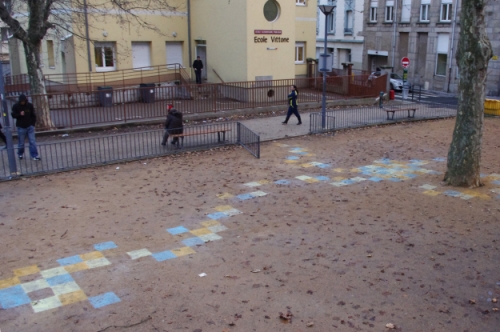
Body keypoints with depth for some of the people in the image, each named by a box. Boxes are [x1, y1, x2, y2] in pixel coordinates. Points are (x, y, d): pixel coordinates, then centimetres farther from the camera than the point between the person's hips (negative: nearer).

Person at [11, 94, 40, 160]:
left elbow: (33, 115, 8)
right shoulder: (16, 106, -4)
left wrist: (33, 123, 2)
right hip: (21, 127, -1)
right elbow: (13, 115, -2)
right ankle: (20, 154, 30)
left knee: (32, 142, -4)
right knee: (21, 142, 9)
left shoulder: (30, 105, 0)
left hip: (30, 126, 1)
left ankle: (34, 155, -1)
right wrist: (20, 114, -21)